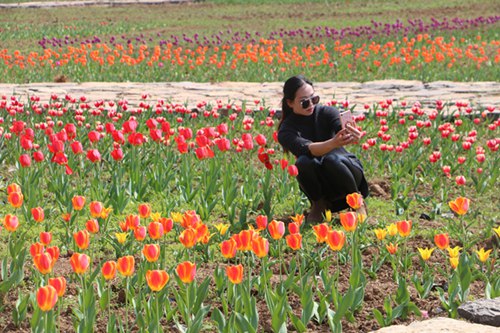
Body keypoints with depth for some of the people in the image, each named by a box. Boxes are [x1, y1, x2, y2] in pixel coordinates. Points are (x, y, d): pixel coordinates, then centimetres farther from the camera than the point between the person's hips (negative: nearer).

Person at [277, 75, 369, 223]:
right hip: (320, 185, 0)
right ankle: (319, 204, -5)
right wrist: (333, 144, -52)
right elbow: (307, 148, -32)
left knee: (332, 159, -33)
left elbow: (342, 126, -29)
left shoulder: (326, 112, -8)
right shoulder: (286, 131, -12)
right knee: (303, 162, -32)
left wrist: (352, 134, -55)